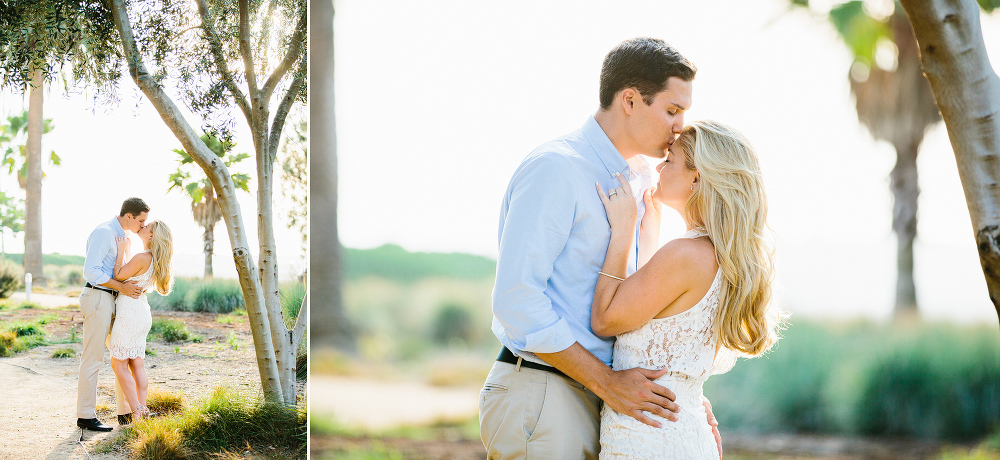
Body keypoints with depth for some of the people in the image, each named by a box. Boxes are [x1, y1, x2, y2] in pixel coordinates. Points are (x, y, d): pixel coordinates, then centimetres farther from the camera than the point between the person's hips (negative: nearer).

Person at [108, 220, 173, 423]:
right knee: (136, 363, 12)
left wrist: (122, 251, -4)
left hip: (129, 313, -9)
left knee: (118, 364, -2)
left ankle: (136, 412, -5)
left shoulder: (142, 258, -19)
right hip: (142, 313, 9)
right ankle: (143, 410, 11)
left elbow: (118, 276, -10)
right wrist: (127, 250, 24)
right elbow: (128, 274, 22)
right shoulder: (155, 260, 9)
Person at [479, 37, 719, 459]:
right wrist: (607, 381, -19)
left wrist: (681, 392, 10)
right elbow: (515, 300, -20)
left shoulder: (639, 180, 15)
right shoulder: (555, 168, -13)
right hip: (539, 395, -8)